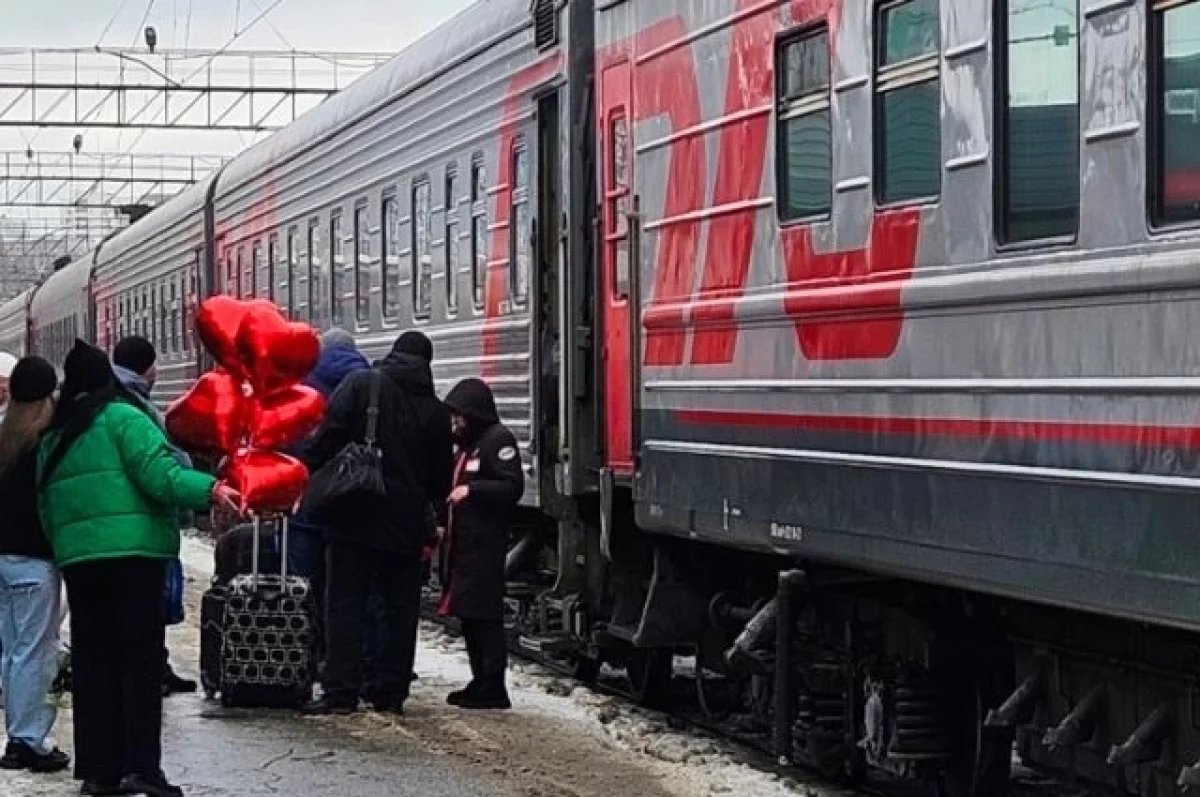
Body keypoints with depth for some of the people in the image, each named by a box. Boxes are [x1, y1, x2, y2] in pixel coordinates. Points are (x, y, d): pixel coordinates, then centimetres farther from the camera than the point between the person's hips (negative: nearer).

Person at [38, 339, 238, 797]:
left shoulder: (53, 436, 16)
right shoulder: (122, 418, -5)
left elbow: (46, 502, 17)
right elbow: (157, 471, -17)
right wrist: (208, 490, -25)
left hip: (76, 556, 6)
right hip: (133, 550, -6)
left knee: (92, 660, 9)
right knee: (140, 656, -5)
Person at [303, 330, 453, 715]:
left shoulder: (361, 385, -3)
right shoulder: (436, 411, 8)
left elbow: (328, 436, -12)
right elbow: (441, 479, 15)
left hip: (357, 516, -3)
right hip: (407, 524, 3)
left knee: (344, 604, 0)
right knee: (401, 608, 11)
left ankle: (340, 692, -5)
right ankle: (390, 693, 12)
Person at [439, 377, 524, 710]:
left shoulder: (498, 440, -8)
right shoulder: (468, 444, 22)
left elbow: (512, 487, -16)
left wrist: (471, 490, -22)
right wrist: (446, 522, 16)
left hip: (485, 545, -10)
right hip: (464, 543, 10)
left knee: (484, 615, -10)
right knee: (469, 617, 12)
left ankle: (493, 688, -9)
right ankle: (481, 682, 18)